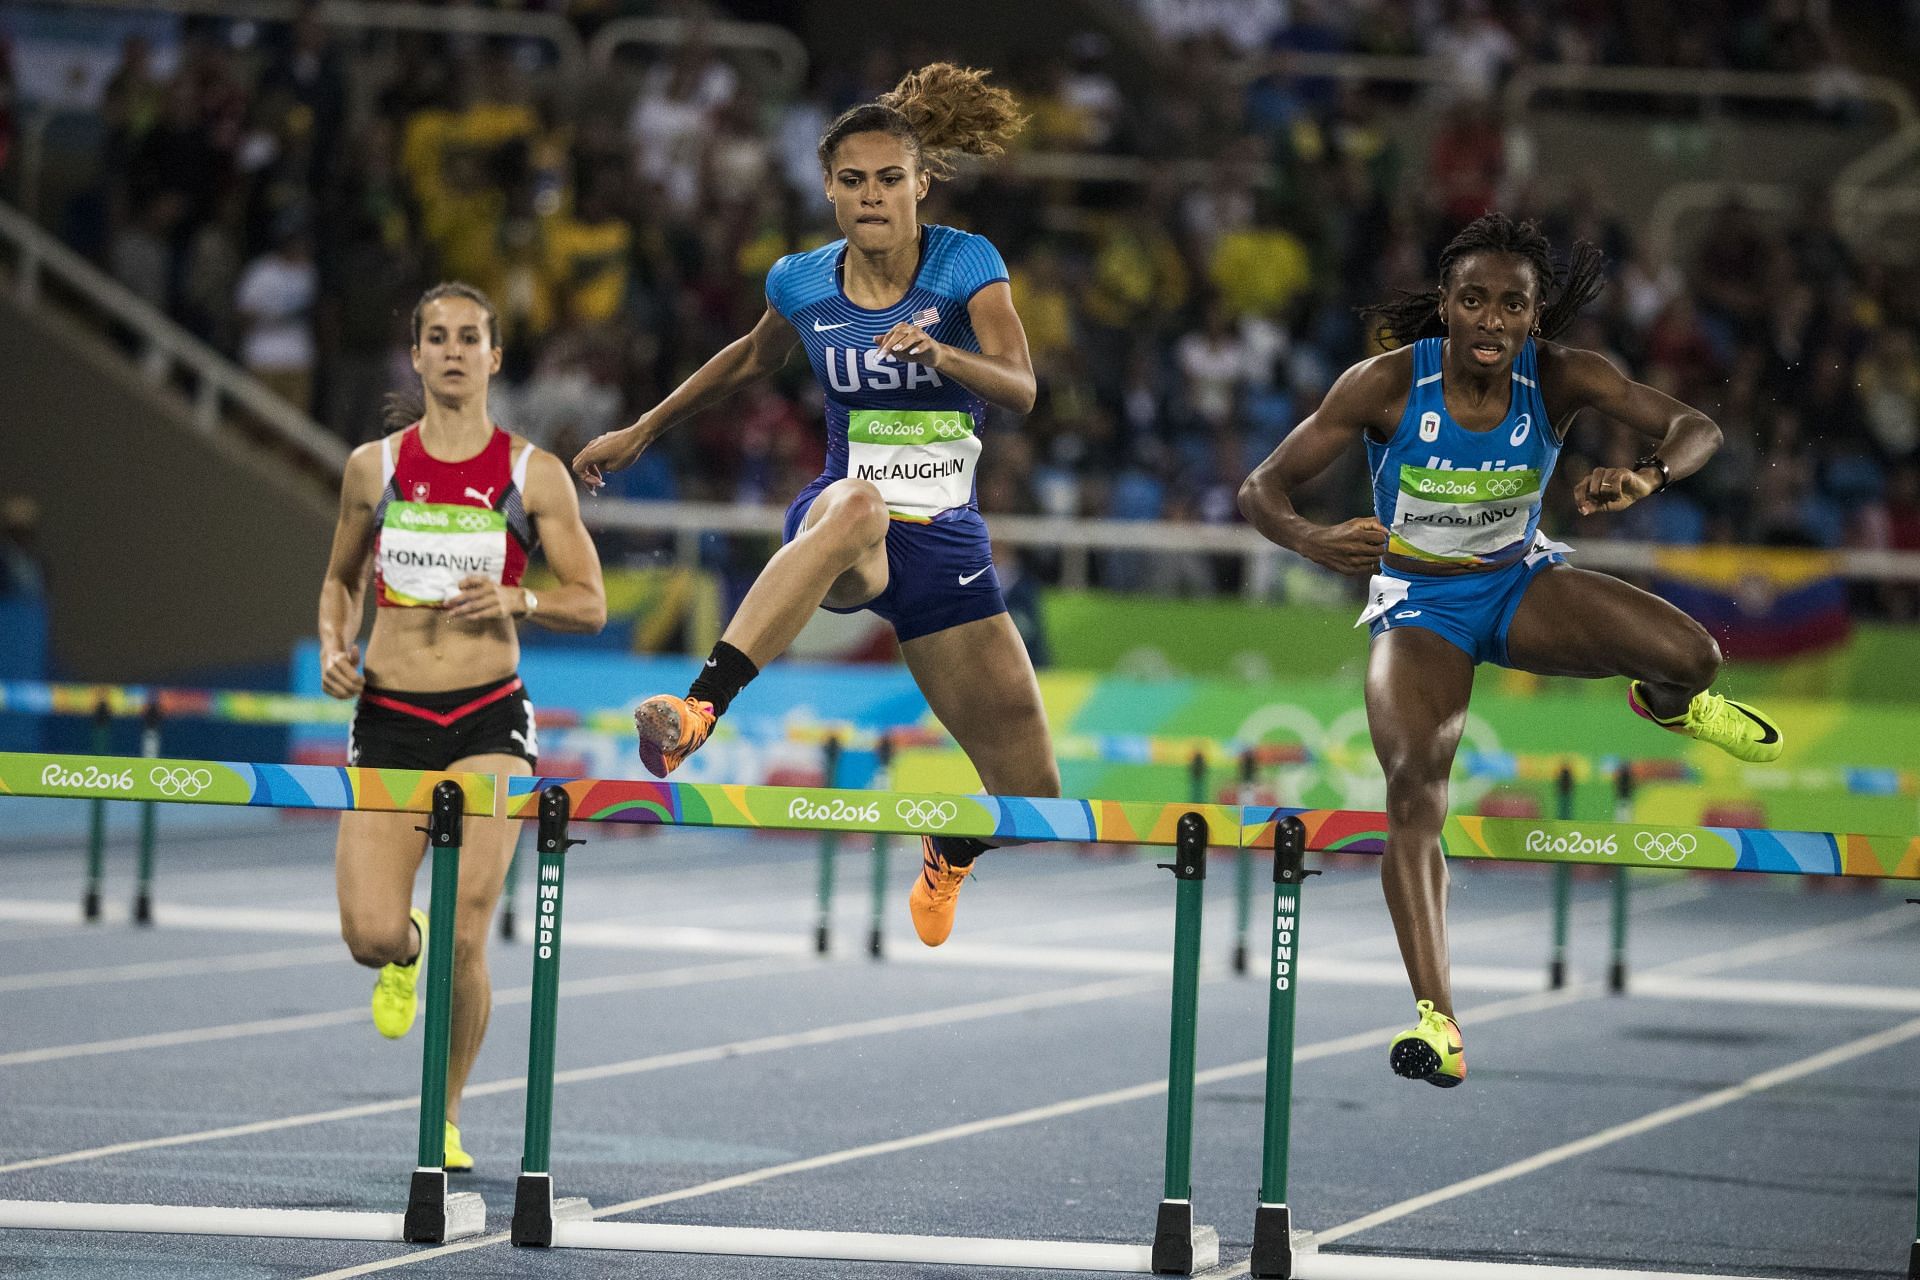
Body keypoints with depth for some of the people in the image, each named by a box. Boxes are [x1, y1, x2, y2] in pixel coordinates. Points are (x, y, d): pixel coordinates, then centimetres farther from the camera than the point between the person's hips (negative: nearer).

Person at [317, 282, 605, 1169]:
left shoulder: (532, 474, 1)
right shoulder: (374, 466, 6)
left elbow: (590, 604, 5)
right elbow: (342, 579, 20)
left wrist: (519, 601, -15)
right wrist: (334, 645, 0)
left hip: (488, 720, -1)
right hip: (389, 720, 1)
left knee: (465, 941, -10)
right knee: (371, 936, -12)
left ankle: (445, 1117, 10)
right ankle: (407, 950, 28)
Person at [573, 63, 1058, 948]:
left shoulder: (966, 265, -4)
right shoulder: (803, 284, 3)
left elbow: (1020, 390, -17)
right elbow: (754, 357, 25)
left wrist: (939, 353, -36)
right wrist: (643, 431, 29)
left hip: (946, 544, 1)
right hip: (837, 527, -1)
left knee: (1032, 799, -1)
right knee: (855, 505, -44)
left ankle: (946, 858, 40)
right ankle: (696, 713, -59)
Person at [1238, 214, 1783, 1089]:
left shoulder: (1559, 378, -17)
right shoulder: (1388, 385, -22)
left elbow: (1695, 429, -22)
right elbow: (1262, 489, -20)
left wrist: (1647, 476, -46)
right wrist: (1314, 541, -43)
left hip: (1521, 585, 2)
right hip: (1417, 604, -2)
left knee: (1690, 655, -22)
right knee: (1413, 784, -26)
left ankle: (1668, 703, 20)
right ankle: (1434, 1016, -27)